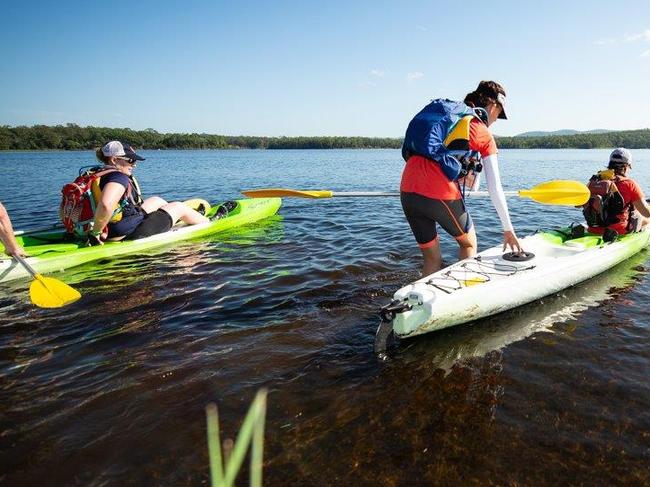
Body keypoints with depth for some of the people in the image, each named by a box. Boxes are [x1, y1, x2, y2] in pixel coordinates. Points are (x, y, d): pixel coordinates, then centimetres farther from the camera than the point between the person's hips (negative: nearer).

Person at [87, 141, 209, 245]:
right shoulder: (118, 177, -26)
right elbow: (106, 205, -43)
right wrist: (96, 232, -32)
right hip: (131, 234, -10)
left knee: (156, 200, 30)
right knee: (179, 207, 9)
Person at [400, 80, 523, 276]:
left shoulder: (446, 112, 24)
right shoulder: (484, 135, 9)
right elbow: (495, 189, 8)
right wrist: (508, 230, 15)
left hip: (408, 189, 5)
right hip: (441, 193, -5)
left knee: (431, 258, 19)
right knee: (469, 243, 23)